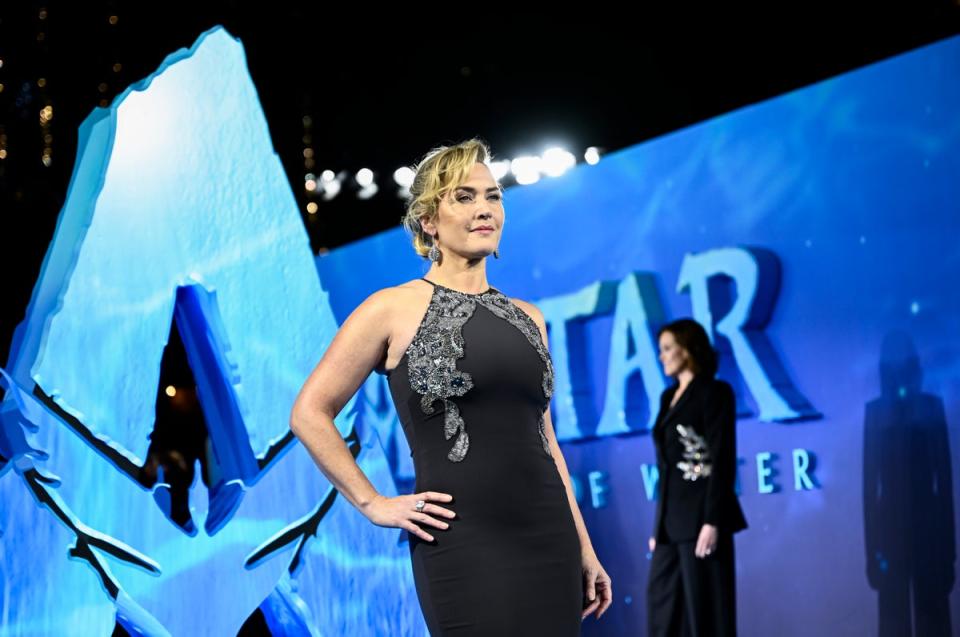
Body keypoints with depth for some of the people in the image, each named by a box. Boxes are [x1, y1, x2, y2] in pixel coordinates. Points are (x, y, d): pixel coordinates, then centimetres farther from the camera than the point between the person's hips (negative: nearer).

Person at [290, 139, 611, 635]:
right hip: (464, 546, -5)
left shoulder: (527, 317, 13)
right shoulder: (394, 309, -2)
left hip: (550, 538, 5)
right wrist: (373, 504, -6)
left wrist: (583, 547, 14)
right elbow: (310, 413, -1)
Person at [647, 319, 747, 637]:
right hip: (672, 518, 8)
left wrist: (712, 522, -20)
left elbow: (722, 459, -14)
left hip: (701, 515, -8)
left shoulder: (715, 392, -7)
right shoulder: (669, 396, 17)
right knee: (663, 605, 7)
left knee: (705, 608, -4)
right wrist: (658, 524, 15)